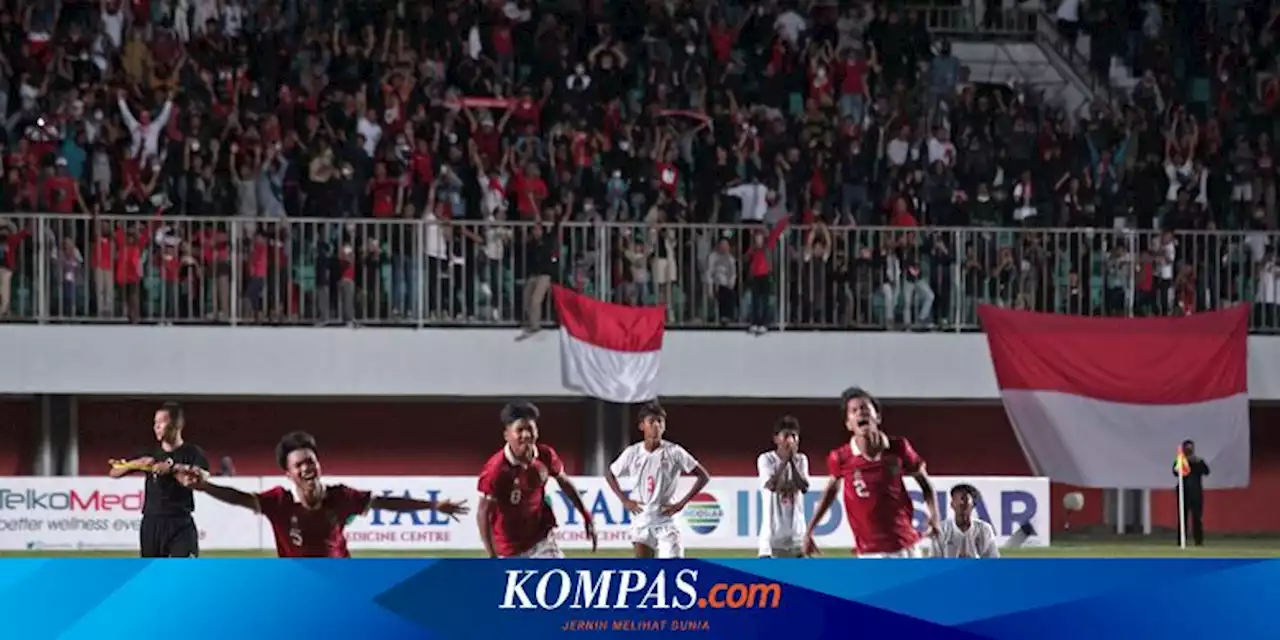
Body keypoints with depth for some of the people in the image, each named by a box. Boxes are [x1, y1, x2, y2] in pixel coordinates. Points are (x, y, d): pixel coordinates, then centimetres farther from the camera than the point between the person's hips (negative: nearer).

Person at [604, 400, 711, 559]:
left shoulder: (674, 452, -7)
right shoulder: (632, 453, -1)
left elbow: (704, 476, -4)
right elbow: (609, 474, 17)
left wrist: (682, 503, -8)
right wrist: (625, 500, 5)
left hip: (666, 521, -2)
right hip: (641, 522, 2)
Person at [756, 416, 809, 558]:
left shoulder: (801, 460, 6)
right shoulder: (766, 459, -4)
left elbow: (804, 486, -10)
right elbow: (772, 485, -21)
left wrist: (792, 460, -13)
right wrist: (785, 459, -17)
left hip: (796, 531, 4)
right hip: (773, 530, -4)